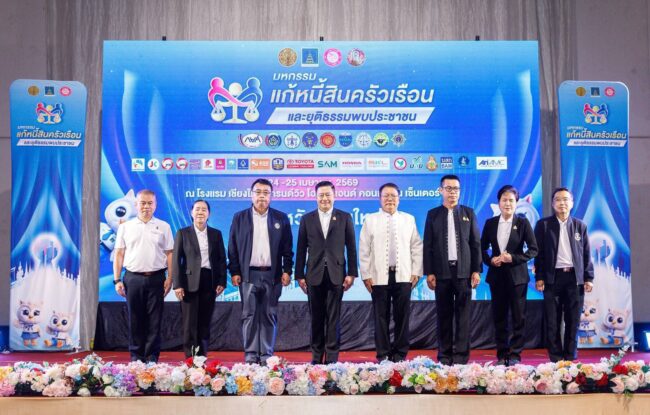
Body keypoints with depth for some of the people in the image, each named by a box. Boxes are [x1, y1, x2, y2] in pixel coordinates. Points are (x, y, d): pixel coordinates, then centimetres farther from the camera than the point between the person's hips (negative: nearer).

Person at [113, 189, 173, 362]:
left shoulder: (163, 227, 9)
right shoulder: (125, 227, 10)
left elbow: (170, 254, 5)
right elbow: (119, 254, 8)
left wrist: (169, 279, -3)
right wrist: (117, 280, 0)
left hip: (156, 278, 0)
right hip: (133, 278, 1)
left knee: (154, 320, 1)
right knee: (135, 319, 4)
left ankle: (152, 356, 8)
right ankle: (136, 355, 14)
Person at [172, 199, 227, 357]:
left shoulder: (216, 234, 10)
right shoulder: (182, 233, 3)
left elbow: (222, 259, 9)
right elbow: (176, 260, -1)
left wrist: (222, 282, -1)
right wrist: (177, 284, -9)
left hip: (209, 282, 2)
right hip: (190, 282, -2)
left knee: (205, 322, 7)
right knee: (190, 323, -1)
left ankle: (202, 357, 14)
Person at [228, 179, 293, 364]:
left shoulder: (281, 218, 7)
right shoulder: (239, 217, 7)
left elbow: (288, 248, 7)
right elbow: (232, 248, 5)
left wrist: (287, 271, 0)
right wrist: (234, 272, -1)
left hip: (272, 275, 0)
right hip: (248, 274, 0)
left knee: (269, 316, 4)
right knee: (249, 316, 2)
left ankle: (267, 355, 11)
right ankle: (250, 355, 9)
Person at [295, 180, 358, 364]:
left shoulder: (345, 218, 5)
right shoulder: (307, 219, 8)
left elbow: (351, 247, 4)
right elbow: (301, 249, 6)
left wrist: (351, 273, -2)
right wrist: (300, 275, 2)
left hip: (336, 274, -1)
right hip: (314, 275, 1)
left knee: (333, 317, 0)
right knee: (316, 317, 7)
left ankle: (332, 357, 6)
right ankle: (316, 356, 15)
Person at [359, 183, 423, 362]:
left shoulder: (409, 219, 11)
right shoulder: (370, 220, 6)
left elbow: (417, 247, 10)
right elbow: (364, 250, 3)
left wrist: (416, 272, 3)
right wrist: (366, 275, -2)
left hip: (403, 276, 1)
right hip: (379, 277, -1)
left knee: (402, 316, 3)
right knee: (381, 317, 2)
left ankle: (400, 354, 13)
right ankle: (383, 355, 10)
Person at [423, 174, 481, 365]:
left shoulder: (468, 213, 9)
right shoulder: (433, 214, 7)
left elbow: (476, 243, 6)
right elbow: (428, 245, 4)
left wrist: (477, 270, 0)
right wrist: (428, 272, -3)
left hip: (464, 270, 0)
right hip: (442, 271, 0)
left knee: (463, 314, 0)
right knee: (444, 314, 4)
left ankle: (461, 355, 5)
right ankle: (444, 355, 11)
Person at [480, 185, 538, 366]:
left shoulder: (523, 222, -1)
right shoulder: (490, 223, 6)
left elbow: (533, 249, -4)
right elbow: (482, 248, 10)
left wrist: (513, 258, -16)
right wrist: (490, 260, -8)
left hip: (517, 275, -2)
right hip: (497, 275, 2)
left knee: (518, 316, 1)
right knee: (499, 316, 6)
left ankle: (515, 354, 8)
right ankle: (502, 354, 14)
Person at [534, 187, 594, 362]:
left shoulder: (580, 225, 10)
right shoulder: (543, 224, 3)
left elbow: (586, 254, 9)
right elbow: (539, 253, 1)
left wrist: (589, 277, 2)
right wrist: (539, 277, -4)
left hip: (575, 277, 2)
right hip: (553, 277, -2)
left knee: (573, 320, 5)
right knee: (552, 321, 0)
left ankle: (570, 357, 14)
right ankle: (556, 358, 7)